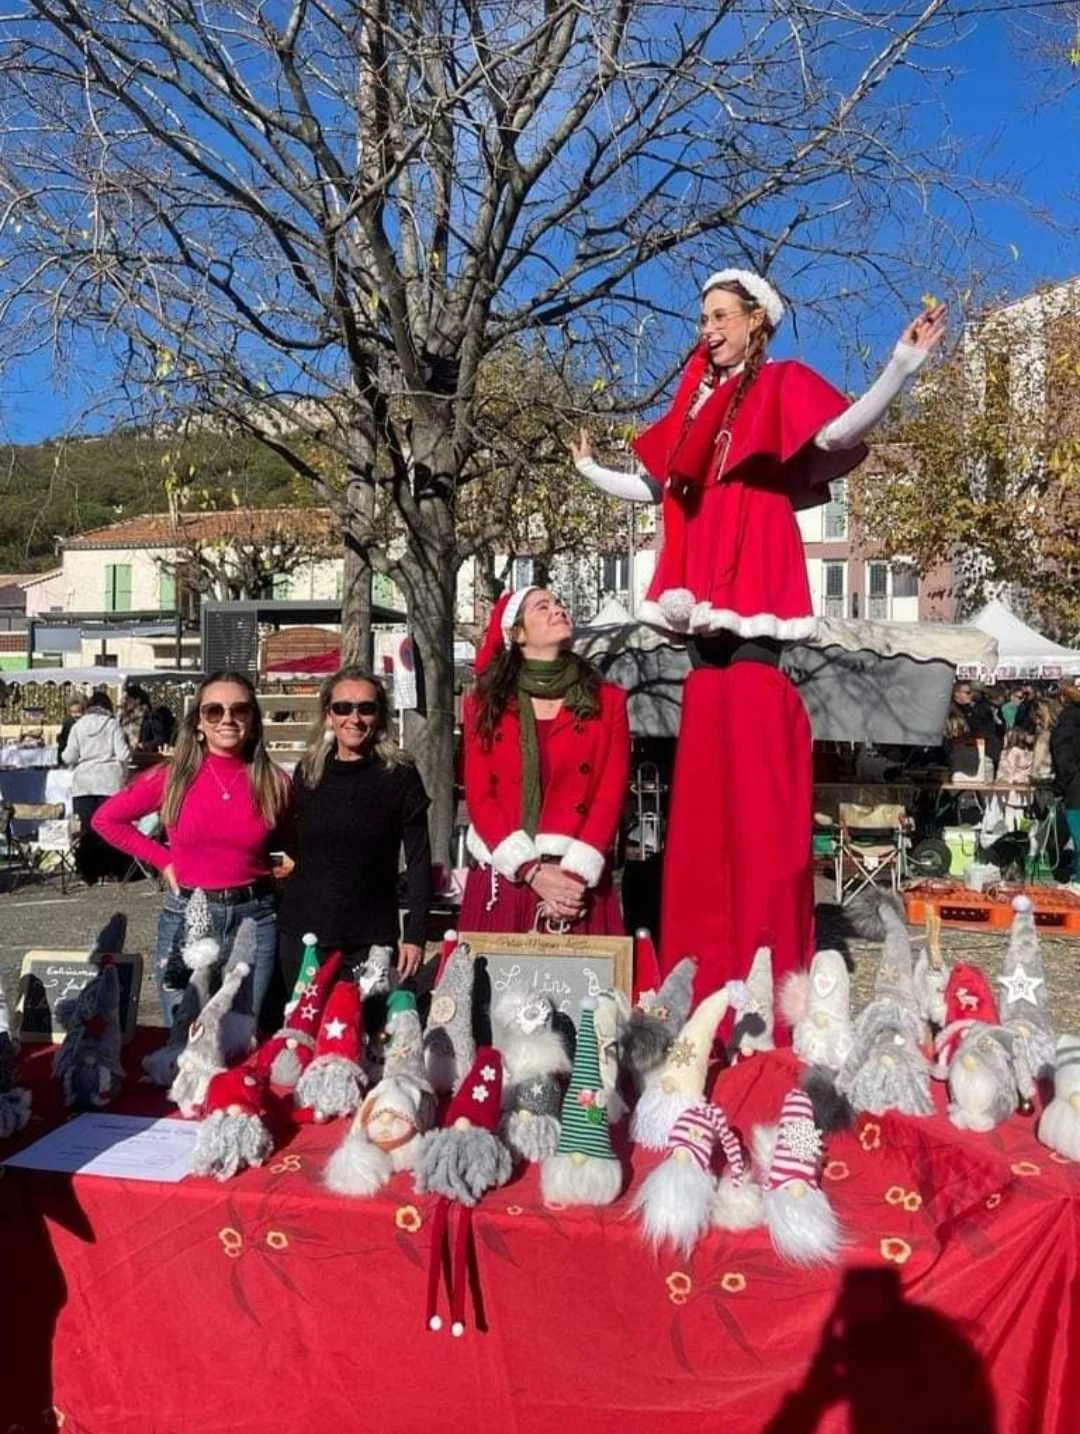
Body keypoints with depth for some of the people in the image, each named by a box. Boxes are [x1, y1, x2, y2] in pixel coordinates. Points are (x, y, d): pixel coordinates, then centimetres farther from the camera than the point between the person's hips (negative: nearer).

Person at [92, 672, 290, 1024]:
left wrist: (262, 866, 0)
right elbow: (105, 819, 7)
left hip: (255, 919, 1)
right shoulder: (172, 777, -4)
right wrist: (162, 860, 1)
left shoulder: (273, 782, -2)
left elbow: (286, 842, 16)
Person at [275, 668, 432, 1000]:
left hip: (371, 939, -3)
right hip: (302, 933, 3)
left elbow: (418, 860, -4)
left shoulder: (399, 775, -4)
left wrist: (415, 934, -8)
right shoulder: (307, 772, 6)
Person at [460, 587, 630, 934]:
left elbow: (611, 795, 0)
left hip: (578, 882, 0)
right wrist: (531, 870, -11)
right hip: (504, 878, 1)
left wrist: (576, 873, -12)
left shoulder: (608, 701, 7)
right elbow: (479, 796, 1)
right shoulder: (484, 703, 7)